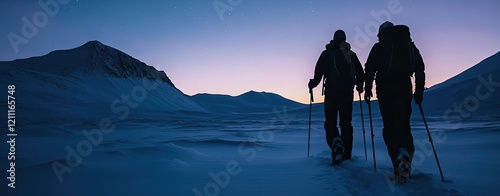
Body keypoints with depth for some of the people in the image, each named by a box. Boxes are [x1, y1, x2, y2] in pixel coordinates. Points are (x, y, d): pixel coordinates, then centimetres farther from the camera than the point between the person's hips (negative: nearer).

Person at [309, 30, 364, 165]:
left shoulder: (327, 53, 2)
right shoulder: (352, 55, 11)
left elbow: (319, 72, -6)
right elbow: (360, 73, 13)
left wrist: (312, 84, 9)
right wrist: (360, 86, 29)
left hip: (331, 92, -3)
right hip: (348, 93, 3)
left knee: (330, 122, 3)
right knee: (346, 123, 10)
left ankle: (336, 143, -26)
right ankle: (346, 154, 12)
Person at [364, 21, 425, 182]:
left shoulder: (379, 46, 9)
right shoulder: (410, 44, 20)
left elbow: (370, 68, -1)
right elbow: (420, 68, 15)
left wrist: (367, 89, 3)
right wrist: (419, 91, 16)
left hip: (385, 87, -3)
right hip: (405, 87, 3)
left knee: (390, 124, -2)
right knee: (404, 122, 12)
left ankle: (398, 155, -22)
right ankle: (407, 151, -9)